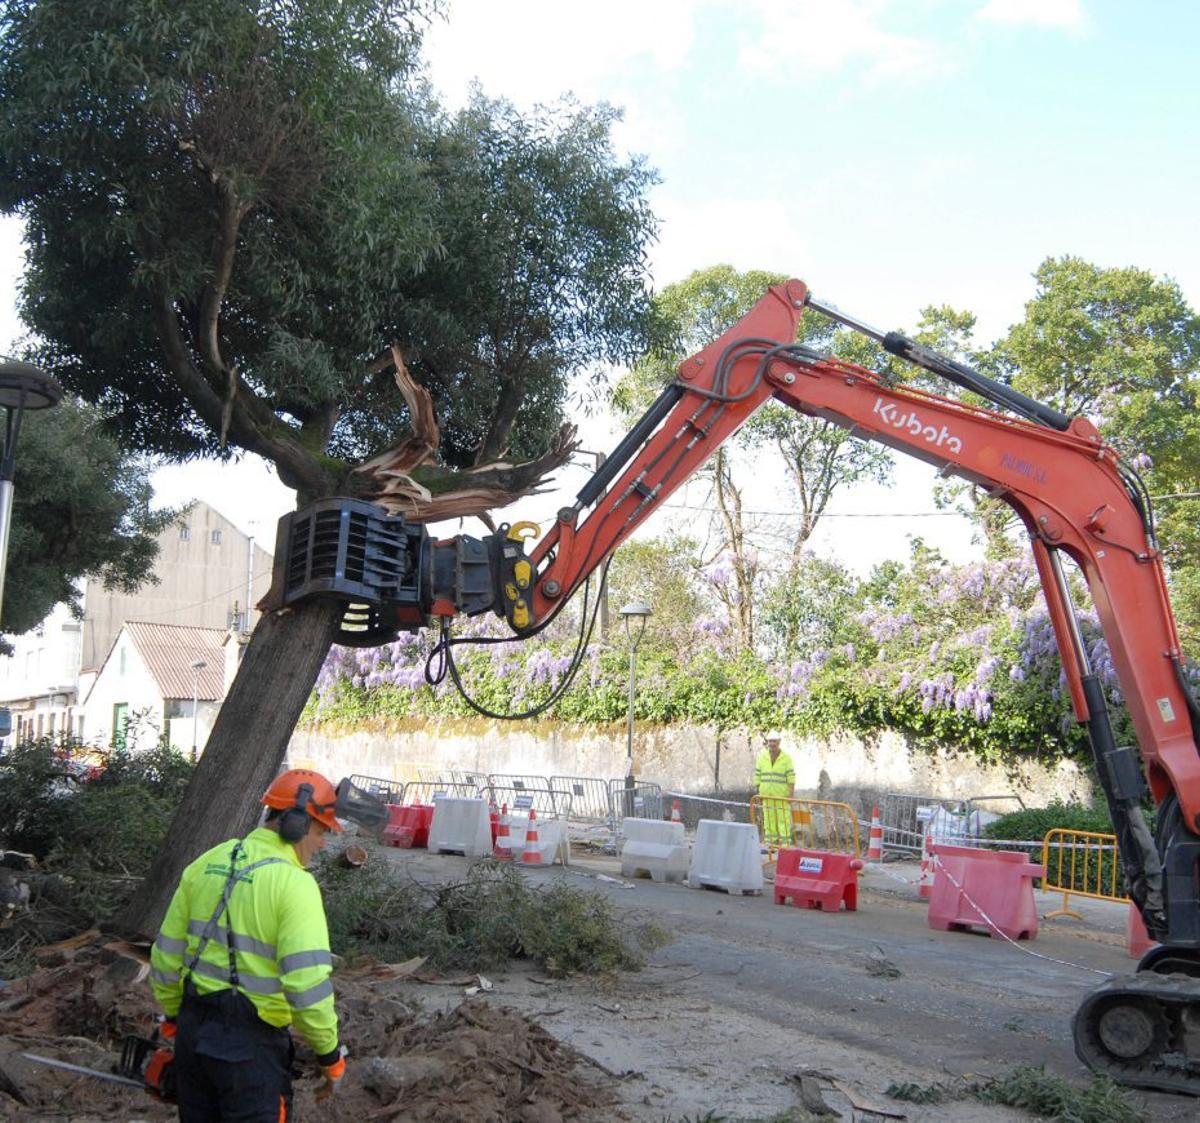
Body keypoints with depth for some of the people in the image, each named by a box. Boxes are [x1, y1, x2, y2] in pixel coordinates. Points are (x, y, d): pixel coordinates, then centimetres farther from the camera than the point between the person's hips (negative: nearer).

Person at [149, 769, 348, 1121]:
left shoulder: (207, 863, 3)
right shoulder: (294, 884, -18)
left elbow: (167, 952, 10)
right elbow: (308, 984, -23)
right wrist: (332, 1058, -10)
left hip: (194, 1031, 7)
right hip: (252, 1046, -7)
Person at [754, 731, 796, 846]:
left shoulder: (786, 758, -2)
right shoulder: (762, 757, 7)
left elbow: (791, 778, -4)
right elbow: (757, 776, 10)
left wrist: (790, 795, -10)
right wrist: (758, 792, 5)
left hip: (782, 797, -3)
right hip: (767, 797, 3)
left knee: (783, 821, -6)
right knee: (769, 821, 5)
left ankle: (784, 845, -5)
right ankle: (770, 844, 10)